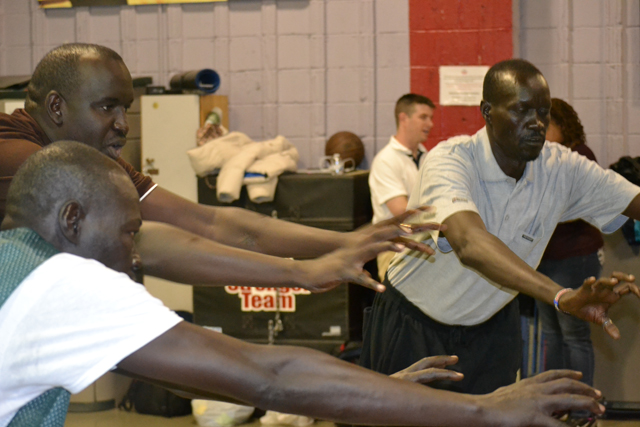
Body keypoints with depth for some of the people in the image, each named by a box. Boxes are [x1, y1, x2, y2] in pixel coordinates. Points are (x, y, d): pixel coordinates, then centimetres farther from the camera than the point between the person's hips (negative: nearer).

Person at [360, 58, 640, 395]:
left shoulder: (562, 169, -11)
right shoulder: (449, 161, -29)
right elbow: (470, 244, -47)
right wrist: (562, 296, -61)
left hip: (491, 328, 4)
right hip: (414, 326, -4)